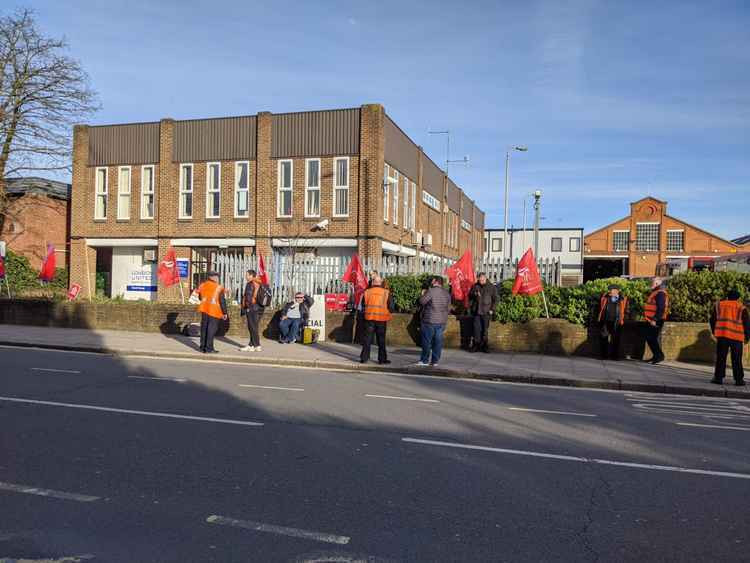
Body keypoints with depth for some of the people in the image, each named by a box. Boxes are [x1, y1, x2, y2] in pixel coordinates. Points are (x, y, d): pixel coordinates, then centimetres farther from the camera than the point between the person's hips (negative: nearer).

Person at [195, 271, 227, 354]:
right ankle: (209, 348, -2)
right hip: (214, 310, -6)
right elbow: (222, 301, -9)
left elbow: (200, 297, 18)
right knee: (212, 328, -2)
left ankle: (203, 347, 19)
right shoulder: (218, 287, -11)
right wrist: (224, 313, -3)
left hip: (204, 309, 6)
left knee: (204, 327, 13)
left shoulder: (203, 285, 5)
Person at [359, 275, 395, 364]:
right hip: (382, 319, -1)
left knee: (367, 338, 7)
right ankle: (382, 359, 12)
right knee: (381, 340, 8)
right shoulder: (386, 293, -4)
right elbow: (391, 307, -2)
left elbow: (363, 304, 7)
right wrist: (388, 313, 17)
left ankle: (364, 358, 6)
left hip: (369, 318, 1)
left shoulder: (367, 292, -1)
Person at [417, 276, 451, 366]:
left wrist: (423, 294, 6)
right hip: (442, 321, 6)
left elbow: (422, 301, -12)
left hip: (430, 321, -6)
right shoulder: (447, 293, 8)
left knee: (426, 341, 3)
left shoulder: (431, 291, -14)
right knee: (438, 341, 8)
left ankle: (424, 360, 7)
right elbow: (448, 308, 13)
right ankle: (435, 361, 10)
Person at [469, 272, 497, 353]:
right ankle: (476, 344, 6)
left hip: (486, 312, -2)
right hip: (476, 311, 2)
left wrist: (492, 309, -3)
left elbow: (495, 299, 5)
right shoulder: (475, 286, 8)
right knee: (476, 328, 0)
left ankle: (484, 345, 9)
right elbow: (470, 296, 15)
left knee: (485, 329, 1)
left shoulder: (491, 287, 3)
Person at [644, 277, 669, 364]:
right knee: (649, 338, 13)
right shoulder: (655, 293, 18)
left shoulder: (660, 293, -15)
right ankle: (656, 356, 20)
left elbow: (661, 308, -23)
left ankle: (659, 356, -2)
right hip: (651, 320, 11)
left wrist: (654, 319, -25)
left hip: (655, 321, -11)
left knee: (653, 338, -9)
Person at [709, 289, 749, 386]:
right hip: (736, 336, -1)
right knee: (736, 359, 7)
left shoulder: (719, 305, 10)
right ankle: (739, 379, 9)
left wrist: (714, 332, 24)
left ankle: (718, 377, 0)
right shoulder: (741, 308, 5)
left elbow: (712, 320, 13)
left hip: (722, 335, 1)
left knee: (720, 358, 3)